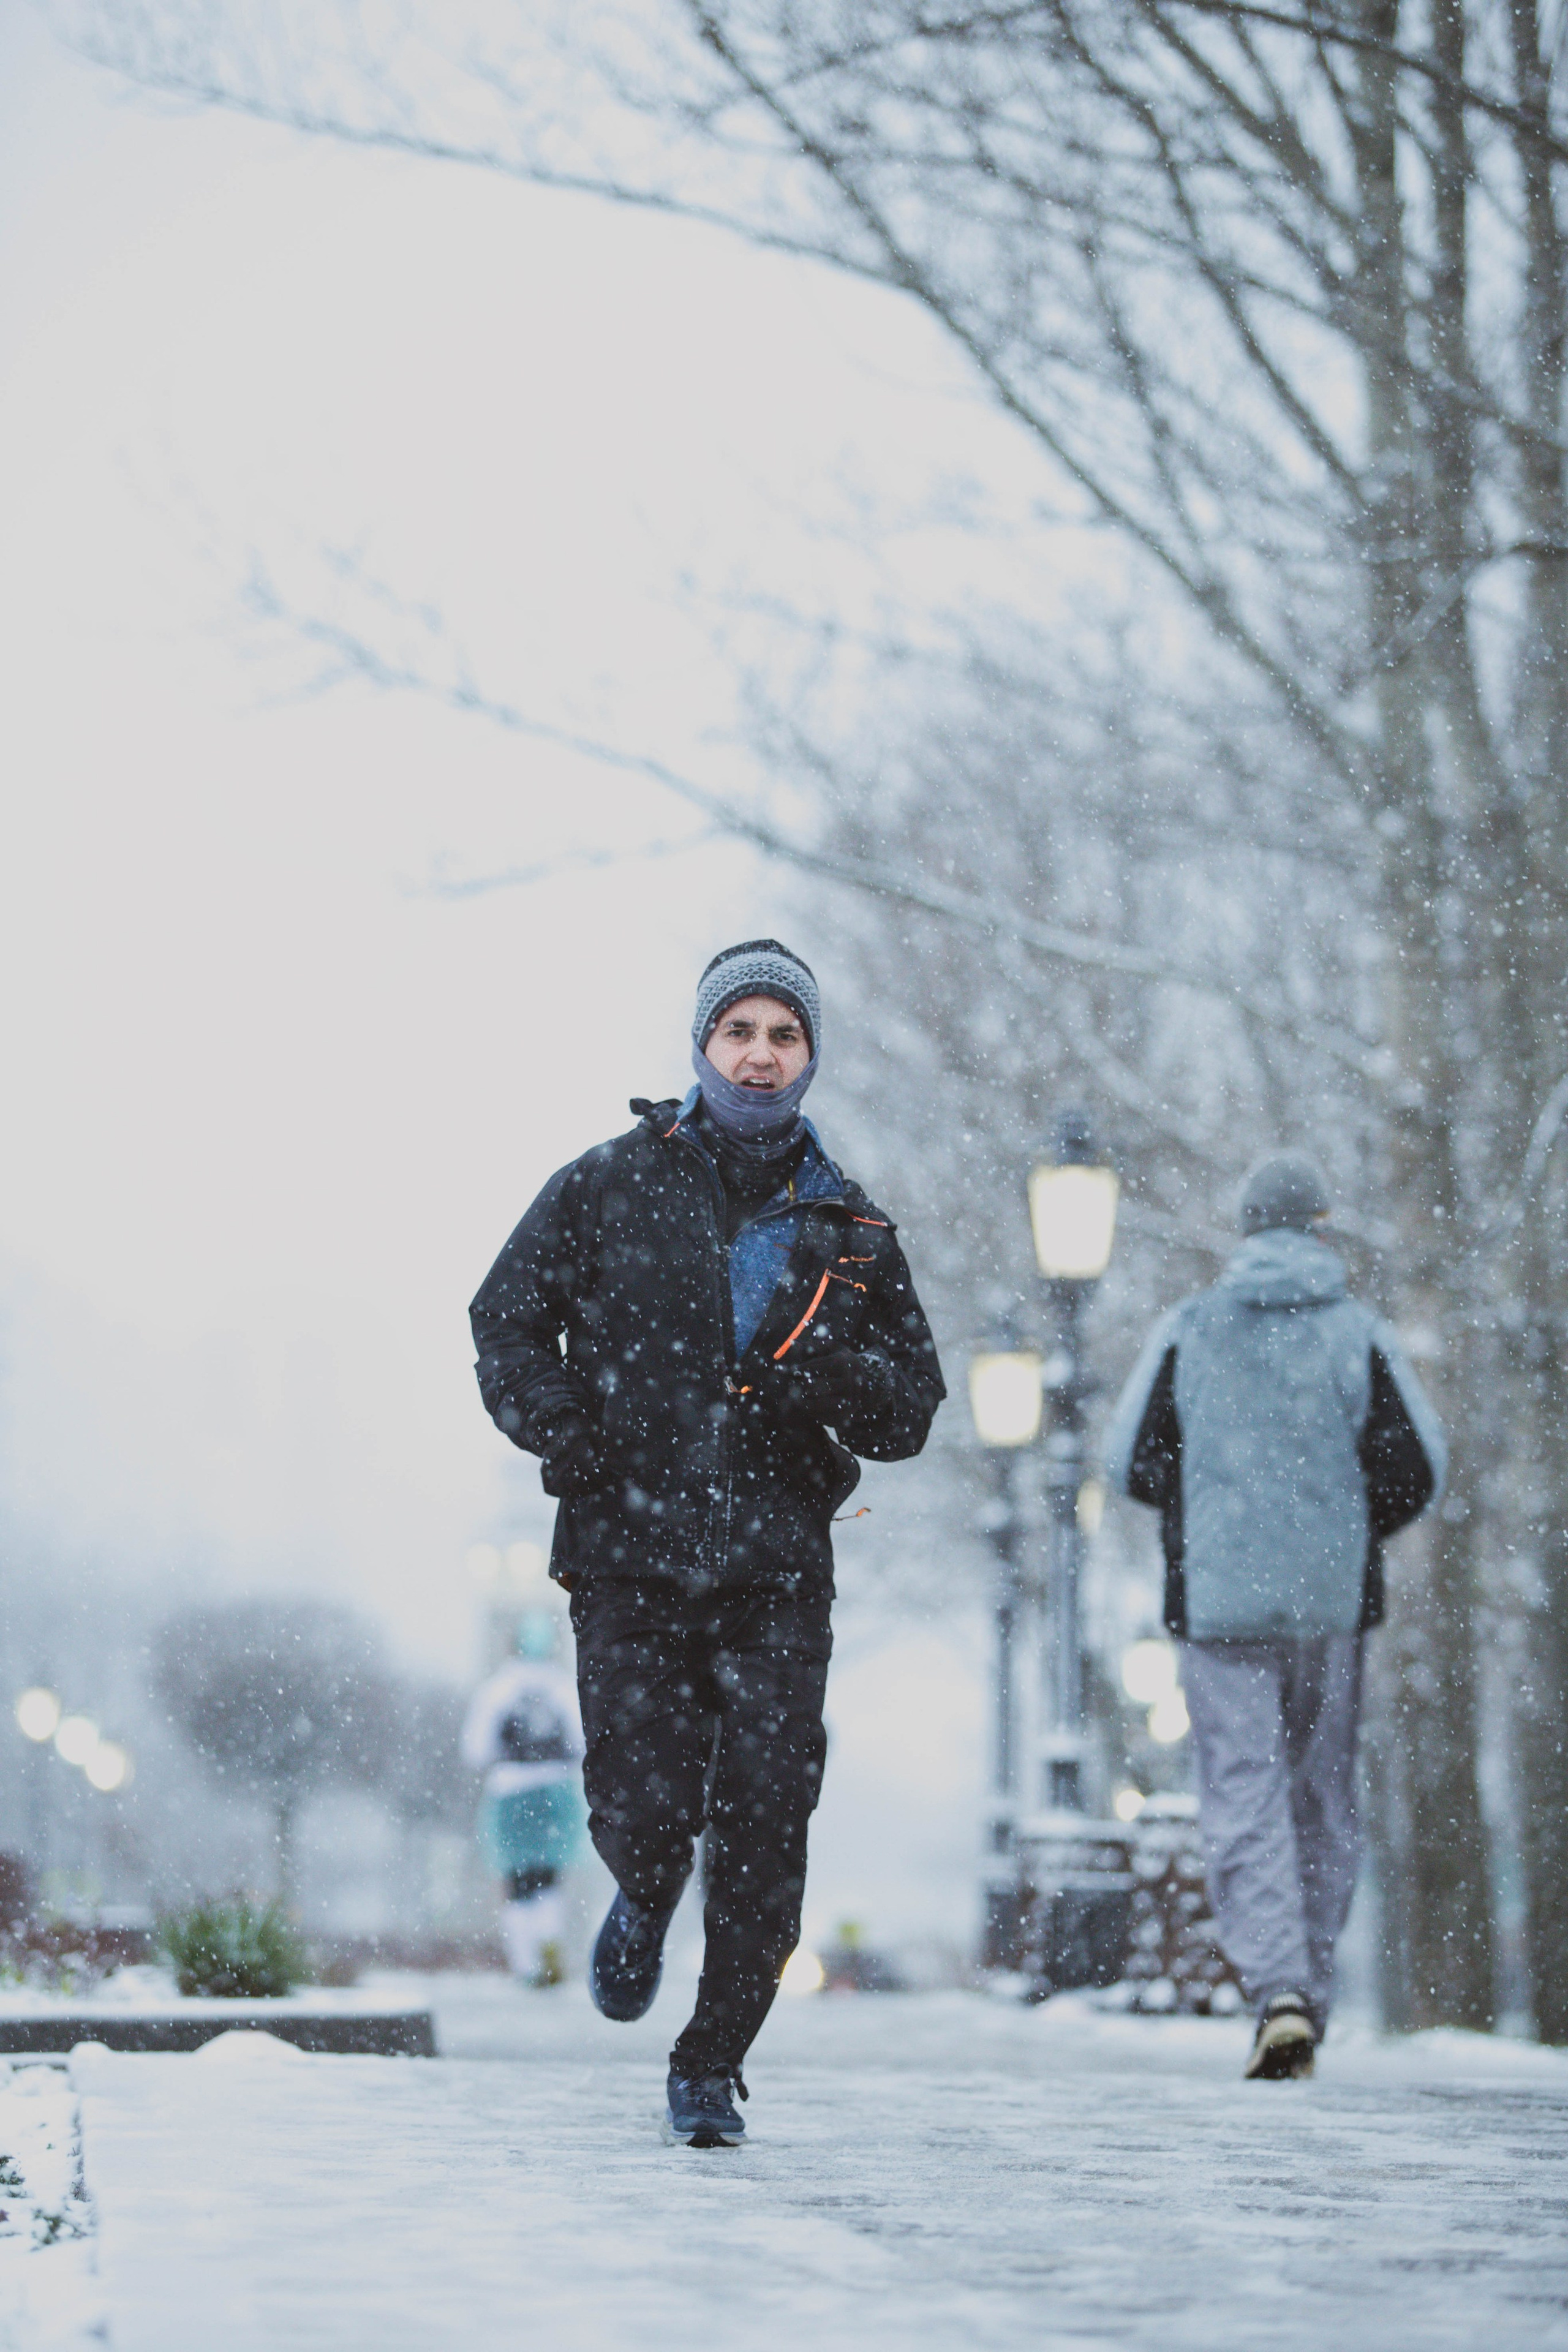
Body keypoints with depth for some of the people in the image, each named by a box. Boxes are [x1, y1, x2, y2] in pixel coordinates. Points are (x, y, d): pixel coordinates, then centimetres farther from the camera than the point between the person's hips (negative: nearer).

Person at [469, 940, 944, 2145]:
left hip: (778, 1564, 1)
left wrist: (837, 1375, -10)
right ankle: (645, 1903, 30)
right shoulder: (611, 1187, 7)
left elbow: (911, 1414, 12)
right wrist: (562, 1427, -8)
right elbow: (509, 1318, 9)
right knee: (644, 1805, -8)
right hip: (630, 1551, -1)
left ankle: (713, 2067, 8)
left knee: (764, 1822, -7)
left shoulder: (850, 1230, 11)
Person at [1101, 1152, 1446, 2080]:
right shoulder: (1361, 1335, 0)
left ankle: (1280, 1993, -21)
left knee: (1244, 1798, -3)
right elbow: (1419, 1469, -3)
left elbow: (1131, 1462, 2)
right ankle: (1310, 2002, 15)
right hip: (1331, 1602, 1)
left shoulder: (1189, 1330, 1)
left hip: (1220, 1599, -1)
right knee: (1325, 1801, 12)